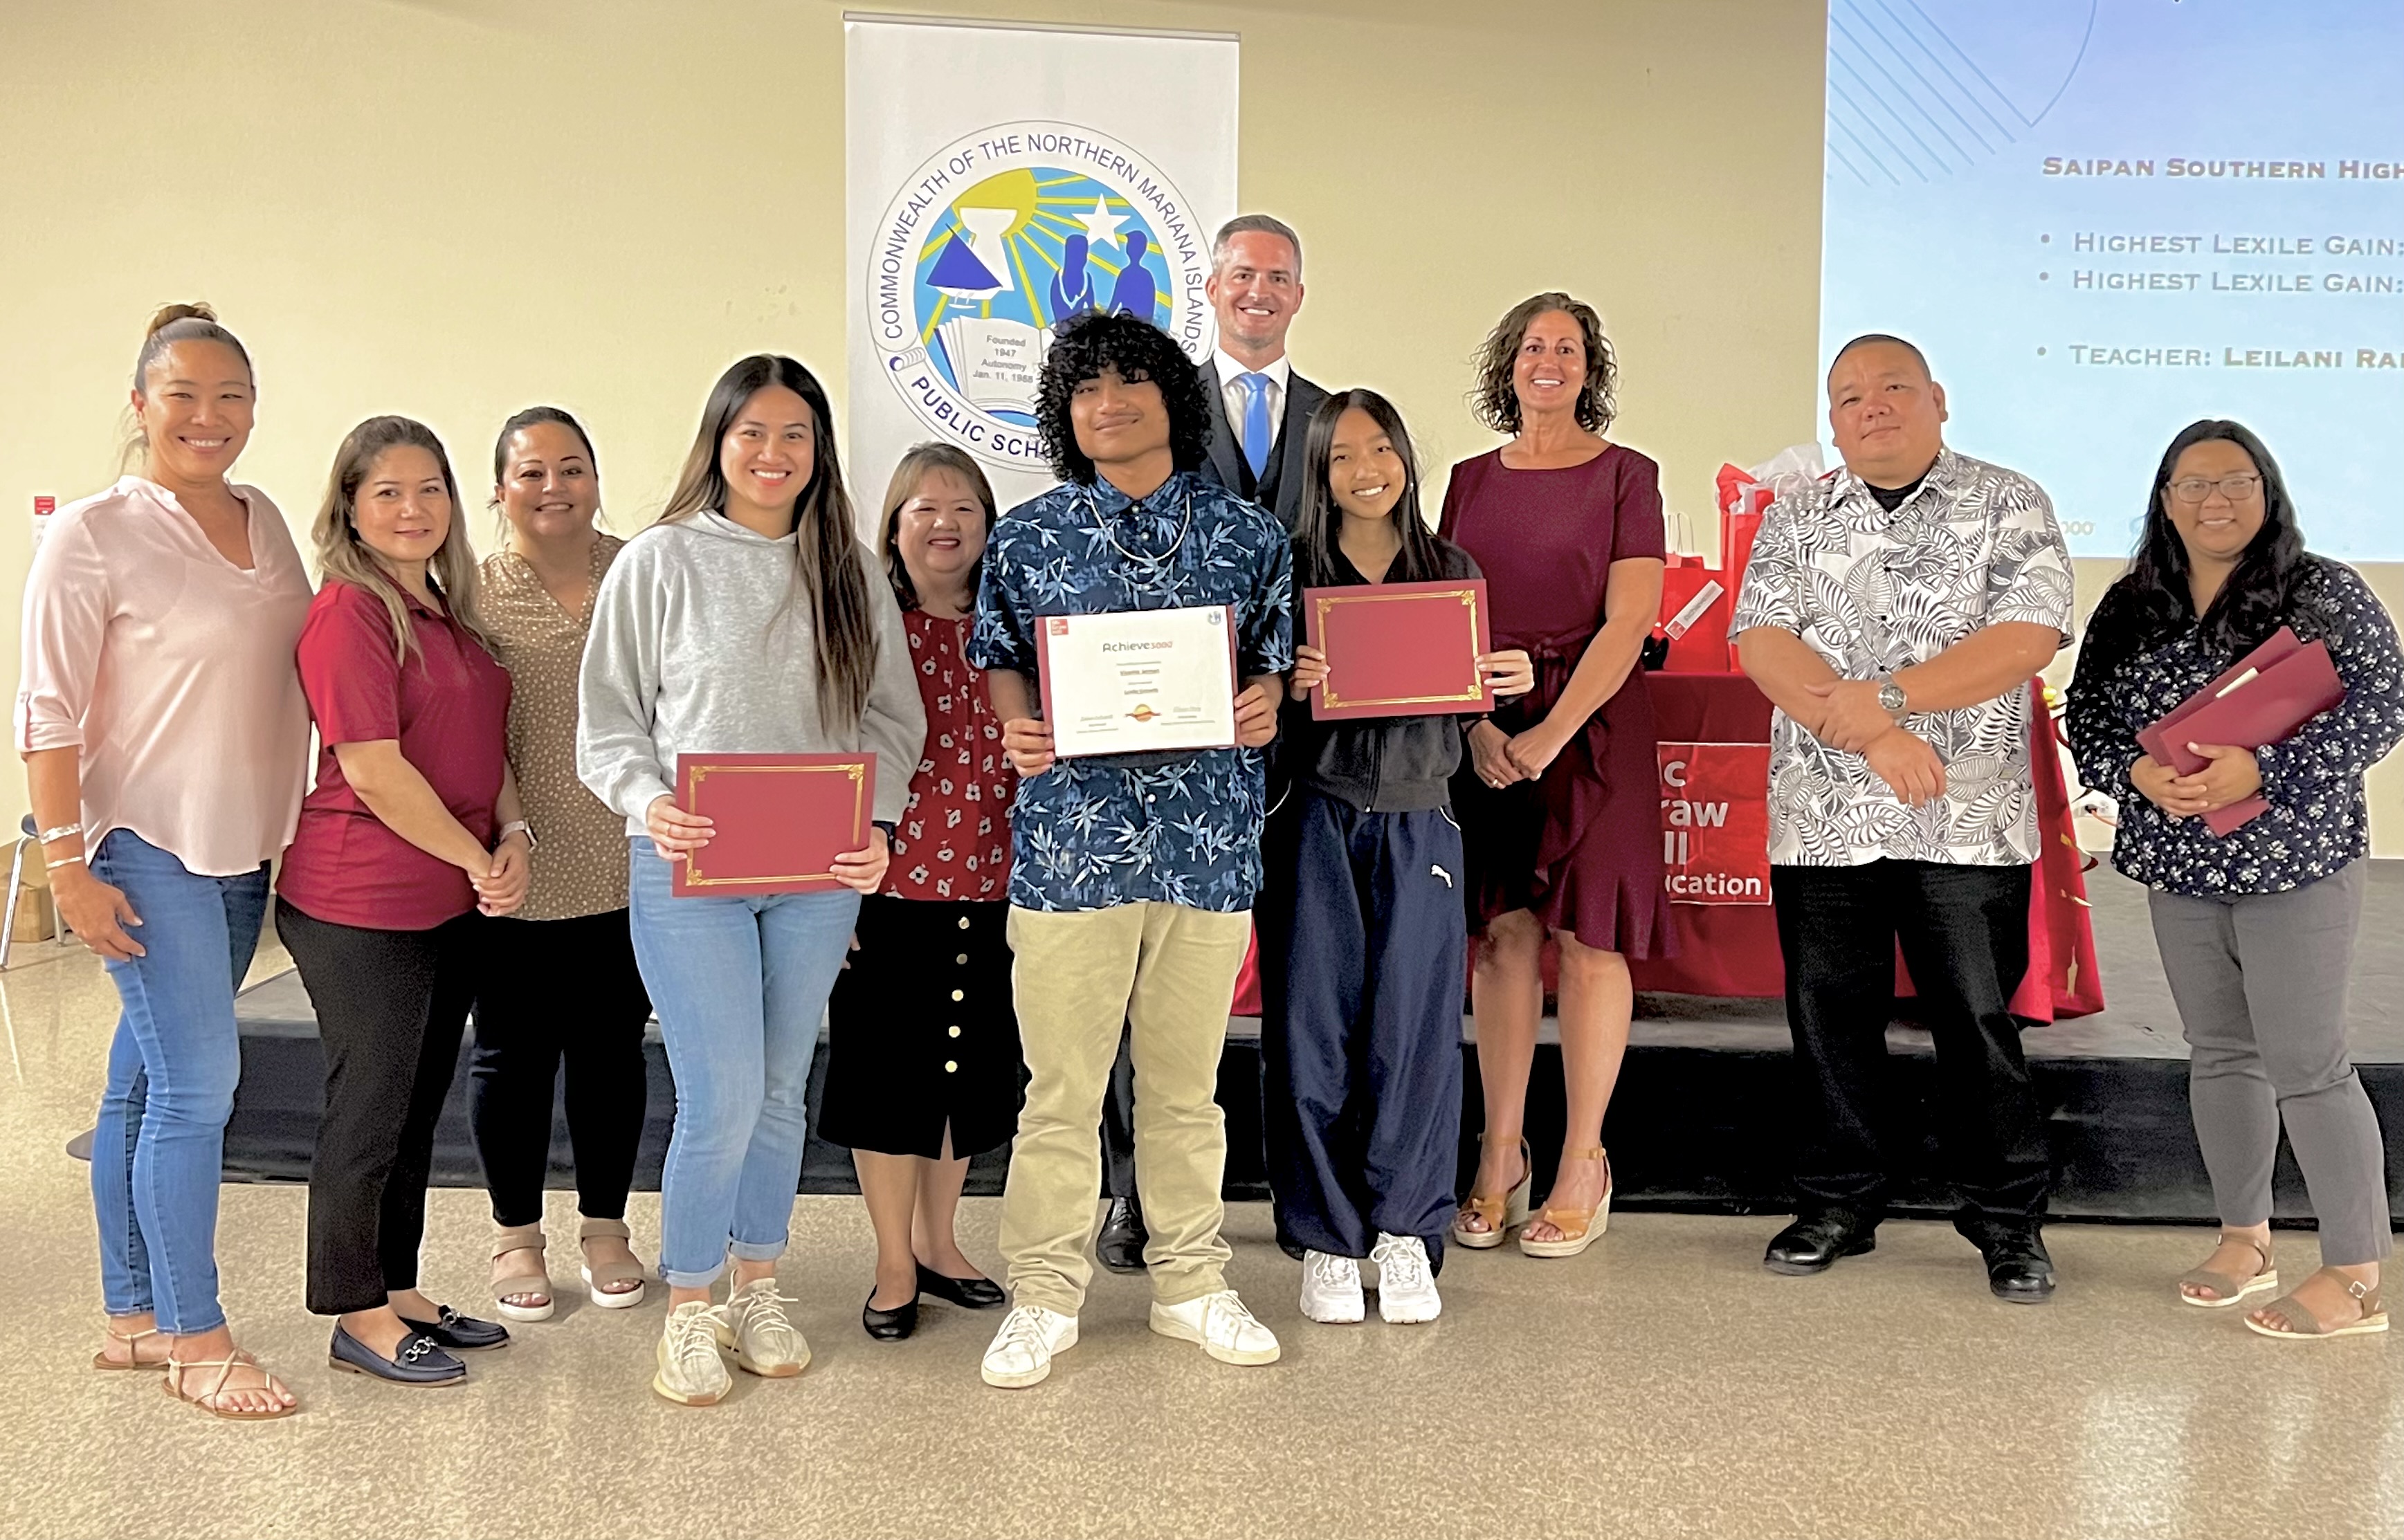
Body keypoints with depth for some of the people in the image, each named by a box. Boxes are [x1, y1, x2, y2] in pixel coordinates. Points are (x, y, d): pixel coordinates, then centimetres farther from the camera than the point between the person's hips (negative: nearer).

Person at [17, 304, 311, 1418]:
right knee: (199, 1085, -7)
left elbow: (308, 667, 16)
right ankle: (195, 1338, 6)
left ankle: (132, 1315, 23)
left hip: (242, 850, 6)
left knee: (146, 1084, 14)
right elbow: (49, 715, -10)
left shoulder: (263, 521, 9)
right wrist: (67, 865, -14)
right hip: (148, 851, -6)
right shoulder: (93, 536, -9)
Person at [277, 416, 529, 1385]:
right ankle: (359, 1320, 17)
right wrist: (478, 861, -11)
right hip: (361, 906, -8)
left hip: (451, 904, 8)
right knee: (368, 1110, 3)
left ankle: (398, 1293, 29)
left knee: (419, 1106, 16)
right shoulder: (348, 612, -13)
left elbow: (487, 743, 16)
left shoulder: (448, 612, 13)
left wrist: (513, 836, -2)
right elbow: (372, 768, -18)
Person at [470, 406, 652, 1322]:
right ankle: (516, 1236, 28)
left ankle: (606, 1228, 30)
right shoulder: (473, 592, -2)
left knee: (612, 1049, 13)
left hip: (627, 866, 2)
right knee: (513, 1052, 9)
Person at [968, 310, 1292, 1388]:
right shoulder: (1027, 538, 7)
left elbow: (1274, 662, 14)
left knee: (1187, 1078, 12)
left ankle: (1189, 1283, 27)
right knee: (1061, 1083, 3)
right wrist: (1019, 728, -9)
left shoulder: (1247, 535, 8)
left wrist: (1264, 706, -8)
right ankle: (1045, 1296, 18)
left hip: (1208, 837, 1)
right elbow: (1000, 661, 11)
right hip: (1072, 832, -1)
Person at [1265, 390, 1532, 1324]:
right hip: (1315, 821, -1)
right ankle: (1325, 1239, 13)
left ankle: (1404, 1232, 15)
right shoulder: (1292, 569, 3)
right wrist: (1287, 683, -19)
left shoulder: (1453, 570, 11)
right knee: (1314, 1029, 1)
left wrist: (1516, 681, -5)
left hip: (1416, 825, 2)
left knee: (1412, 1029, 2)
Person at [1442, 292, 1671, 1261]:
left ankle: (1582, 1167, 7)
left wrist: (1553, 733, -17)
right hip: (1483, 730, 3)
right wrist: (1478, 728, -10)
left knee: (1586, 935, -2)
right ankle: (1502, 1157, 12)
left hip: (1593, 720, -3)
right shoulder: (1472, 481, 12)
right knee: (1502, 934, 3)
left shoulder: (1626, 476, 1)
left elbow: (1627, 622, -8)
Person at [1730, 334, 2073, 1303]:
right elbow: (1762, 644, -3)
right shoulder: (1796, 519, 10)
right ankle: (1838, 1203, 25)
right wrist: (1875, 740, -15)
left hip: (1968, 823, -2)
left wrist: (1881, 695, -17)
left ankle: (2008, 1219, 20)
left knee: (1979, 1023, 3)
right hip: (1821, 819, 3)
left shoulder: (2008, 506, 4)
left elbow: (2028, 639, -10)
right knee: (1830, 1018, 9)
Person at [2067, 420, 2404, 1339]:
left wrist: (2259, 768, -23)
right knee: (2221, 1055, 14)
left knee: (2306, 1065, -5)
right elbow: (2087, 717, 7)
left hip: (2294, 862, -5)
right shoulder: (2130, 608, 8)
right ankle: (2245, 1238, 28)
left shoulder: (2324, 593, -5)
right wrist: (2140, 774, -14)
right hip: (2180, 866, 5)